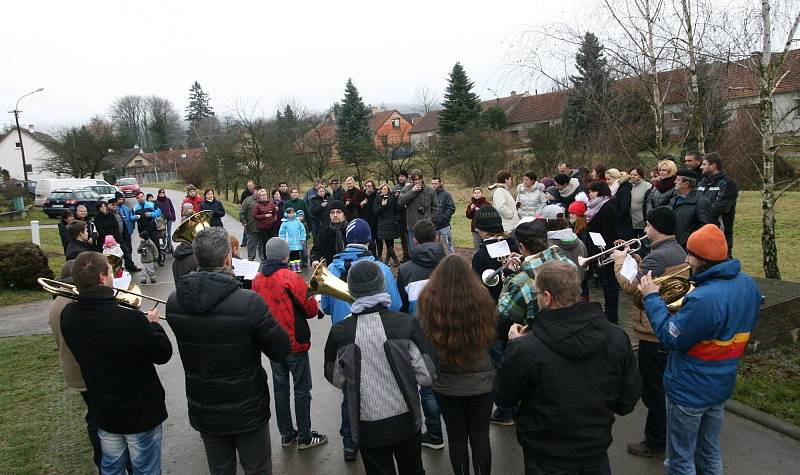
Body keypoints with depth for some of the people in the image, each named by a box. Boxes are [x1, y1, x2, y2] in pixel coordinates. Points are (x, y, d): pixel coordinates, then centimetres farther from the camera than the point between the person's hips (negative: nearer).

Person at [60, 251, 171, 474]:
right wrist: (153, 324, -2)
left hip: (103, 412, 6)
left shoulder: (67, 316, -13)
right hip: (140, 413, -5)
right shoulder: (131, 320, -33)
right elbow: (163, 353, -18)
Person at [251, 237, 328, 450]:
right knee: (302, 389, 7)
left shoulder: (257, 281, -2)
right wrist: (310, 294, 6)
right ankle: (304, 437, 16)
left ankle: (286, 434, 26)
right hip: (296, 343, -5)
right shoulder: (291, 279, -19)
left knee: (280, 388, 16)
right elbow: (311, 309, -13)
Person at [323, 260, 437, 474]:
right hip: (406, 422, 1)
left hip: (368, 428, 0)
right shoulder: (406, 323, -17)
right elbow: (427, 376, -12)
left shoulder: (339, 332, -15)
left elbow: (336, 379, -1)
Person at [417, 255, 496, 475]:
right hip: (481, 383, 0)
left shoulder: (428, 301, -19)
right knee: (480, 437, 16)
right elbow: (491, 336, -1)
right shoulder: (481, 298, -17)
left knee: (456, 437, 17)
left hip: (445, 384, 0)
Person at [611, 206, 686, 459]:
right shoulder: (678, 251, 8)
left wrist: (619, 261, -8)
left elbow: (630, 287, -21)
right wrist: (633, 258, 8)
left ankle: (655, 443, 17)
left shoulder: (658, 256, -25)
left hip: (654, 332, -10)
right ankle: (666, 433, 37)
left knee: (653, 390, 4)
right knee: (664, 385, 22)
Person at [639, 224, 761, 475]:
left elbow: (670, 339, -24)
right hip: (722, 386, 8)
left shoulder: (704, 299, -35)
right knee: (710, 450, 26)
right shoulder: (748, 284, -5)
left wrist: (652, 298, -16)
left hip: (689, 392, -8)